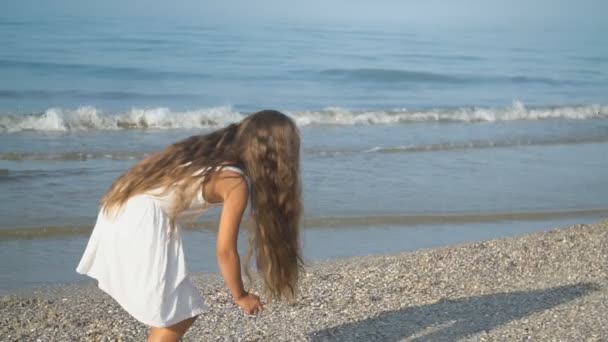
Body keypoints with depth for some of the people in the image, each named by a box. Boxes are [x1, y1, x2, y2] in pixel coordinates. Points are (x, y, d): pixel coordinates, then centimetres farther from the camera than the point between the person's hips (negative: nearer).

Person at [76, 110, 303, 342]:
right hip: (139, 228, -9)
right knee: (178, 314, 3)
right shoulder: (236, 183, -9)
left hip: (120, 214, 9)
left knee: (170, 309, 21)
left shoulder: (213, 152, 14)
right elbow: (225, 251, -7)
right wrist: (240, 296, 7)